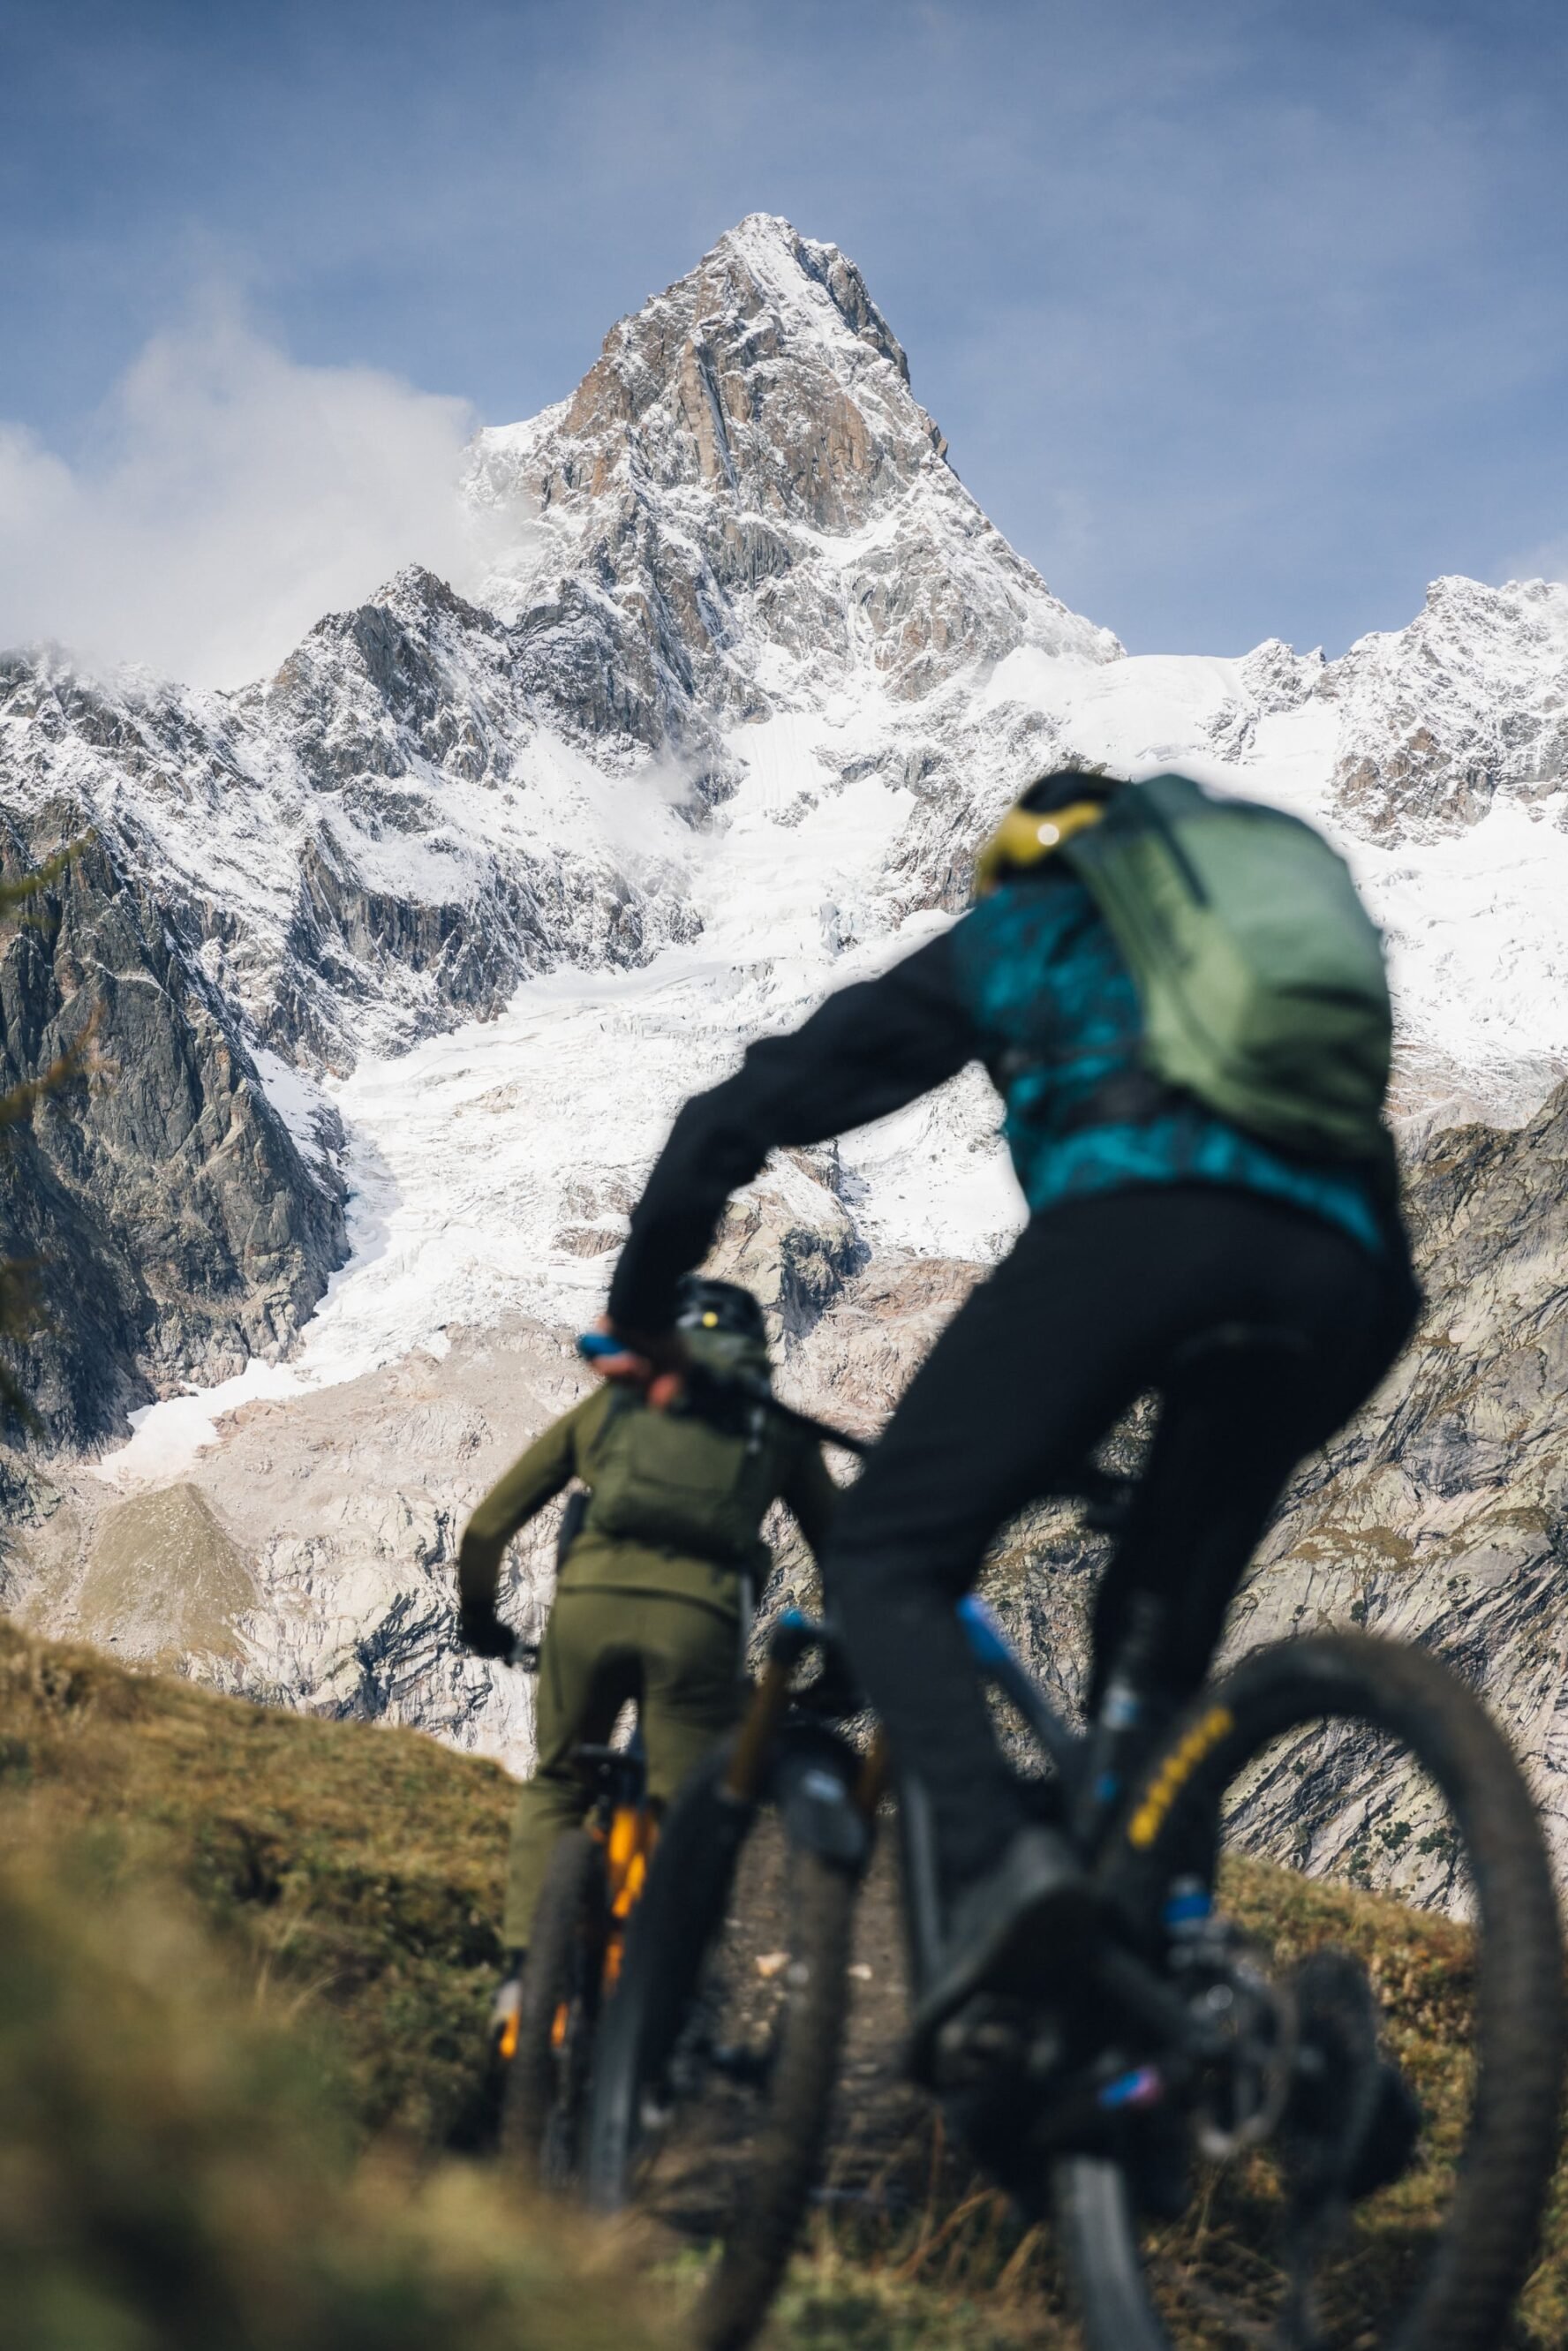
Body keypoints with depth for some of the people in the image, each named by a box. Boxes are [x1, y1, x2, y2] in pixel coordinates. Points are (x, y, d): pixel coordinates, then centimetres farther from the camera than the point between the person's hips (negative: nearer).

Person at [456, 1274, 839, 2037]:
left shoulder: (608, 1405, 27)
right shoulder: (778, 1428, 27)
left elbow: (485, 1530, 25)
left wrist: (478, 1618, 41)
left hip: (590, 1595, 1)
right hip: (700, 1612, -1)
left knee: (554, 1785, 22)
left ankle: (522, 1969, 9)